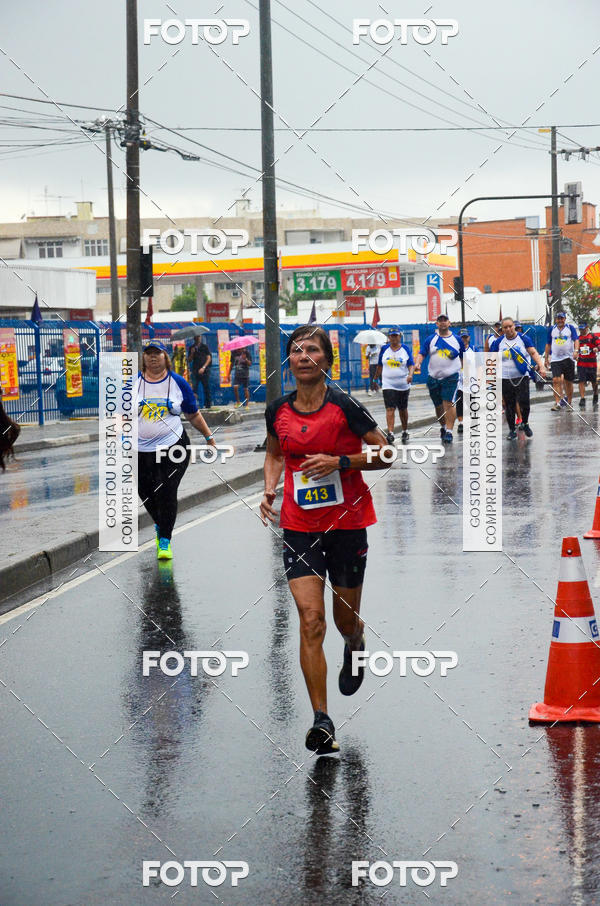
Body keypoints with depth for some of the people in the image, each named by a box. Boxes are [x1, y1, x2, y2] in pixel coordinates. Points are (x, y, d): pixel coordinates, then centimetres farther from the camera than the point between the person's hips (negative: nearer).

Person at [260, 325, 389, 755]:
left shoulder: (345, 406, -10)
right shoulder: (278, 410, 2)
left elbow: (385, 454, -5)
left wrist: (340, 462, -18)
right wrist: (269, 490, 3)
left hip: (347, 524, -2)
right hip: (299, 526, 2)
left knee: (346, 619, 11)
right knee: (310, 619, -11)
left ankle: (355, 649, 51)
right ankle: (322, 721, -10)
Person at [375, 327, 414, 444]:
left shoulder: (405, 349, 1)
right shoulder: (384, 349, 5)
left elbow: (411, 365, -4)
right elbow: (380, 366, 13)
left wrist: (410, 374, -22)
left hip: (403, 385, 0)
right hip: (388, 385, 0)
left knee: (403, 409, 12)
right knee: (390, 409, -14)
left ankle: (405, 431, 28)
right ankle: (390, 433, -21)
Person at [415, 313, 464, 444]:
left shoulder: (456, 339, 6)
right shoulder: (430, 339, 5)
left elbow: (463, 357, 13)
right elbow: (422, 353, 0)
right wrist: (418, 363, -20)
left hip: (451, 377, -2)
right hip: (434, 378, 2)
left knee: (448, 403, -15)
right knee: (438, 406, 11)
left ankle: (449, 431, -13)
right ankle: (443, 426, 33)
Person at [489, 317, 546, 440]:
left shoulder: (524, 338, 1)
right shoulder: (498, 342, 4)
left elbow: (534, 353, -4)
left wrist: (541, 366, -17)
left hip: (522, 376, -1)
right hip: (505, 378, 1)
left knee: (524, 402, -10)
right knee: (509, 406, 2)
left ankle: (525, 424, 16)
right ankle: (512, 430, 14)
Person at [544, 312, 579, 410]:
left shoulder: (570, 328, 4)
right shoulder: (551, 329, 10)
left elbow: (576, 340, -6)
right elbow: (548, 344, 17)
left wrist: (576, 350, -24)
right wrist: (546, 357, 14)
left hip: (568, 358, -1)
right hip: (555, 359, 1)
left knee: (568, 382, 6)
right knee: (556, 380, -14)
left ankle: (568, 403, 17)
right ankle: (557, 402, -18)